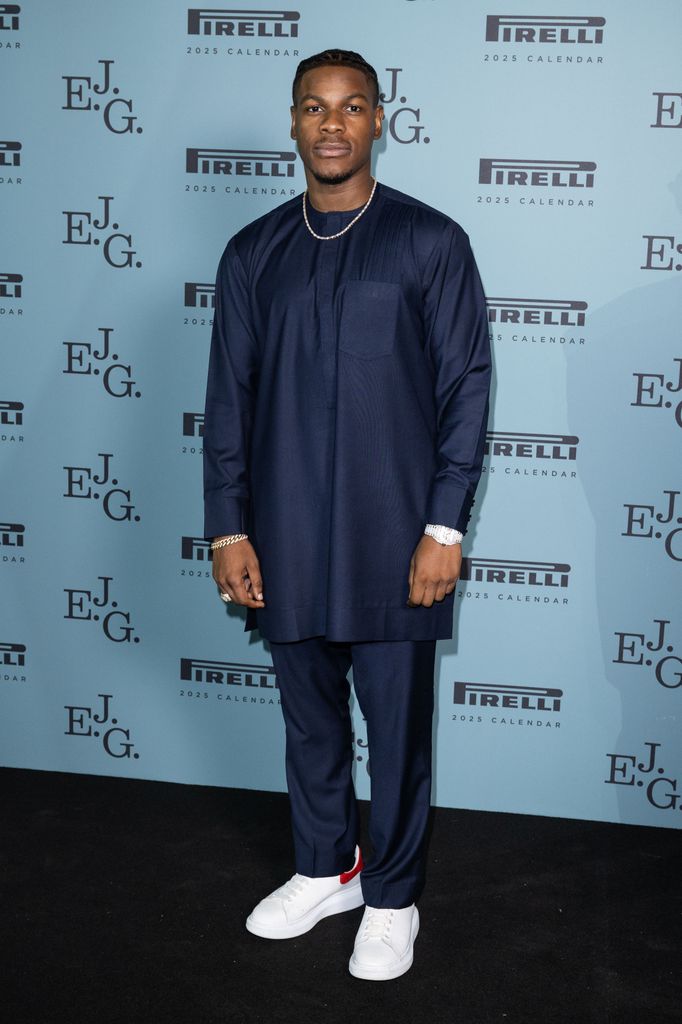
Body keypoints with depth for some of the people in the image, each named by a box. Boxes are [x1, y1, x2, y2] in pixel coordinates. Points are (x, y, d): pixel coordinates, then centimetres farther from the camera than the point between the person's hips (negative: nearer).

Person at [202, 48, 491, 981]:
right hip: (285, 543, 3)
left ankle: (392, 897, 26)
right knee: (310, 719, 16)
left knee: (397, 728, 7)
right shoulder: (254, 253, 7)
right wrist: (227, 528, 3)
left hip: (393, 538, -3)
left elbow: (466, 388, -4)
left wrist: (445, 527, -9)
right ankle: (324, 871, 36)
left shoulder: (431, 242, -2)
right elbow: (228, 398, 8)